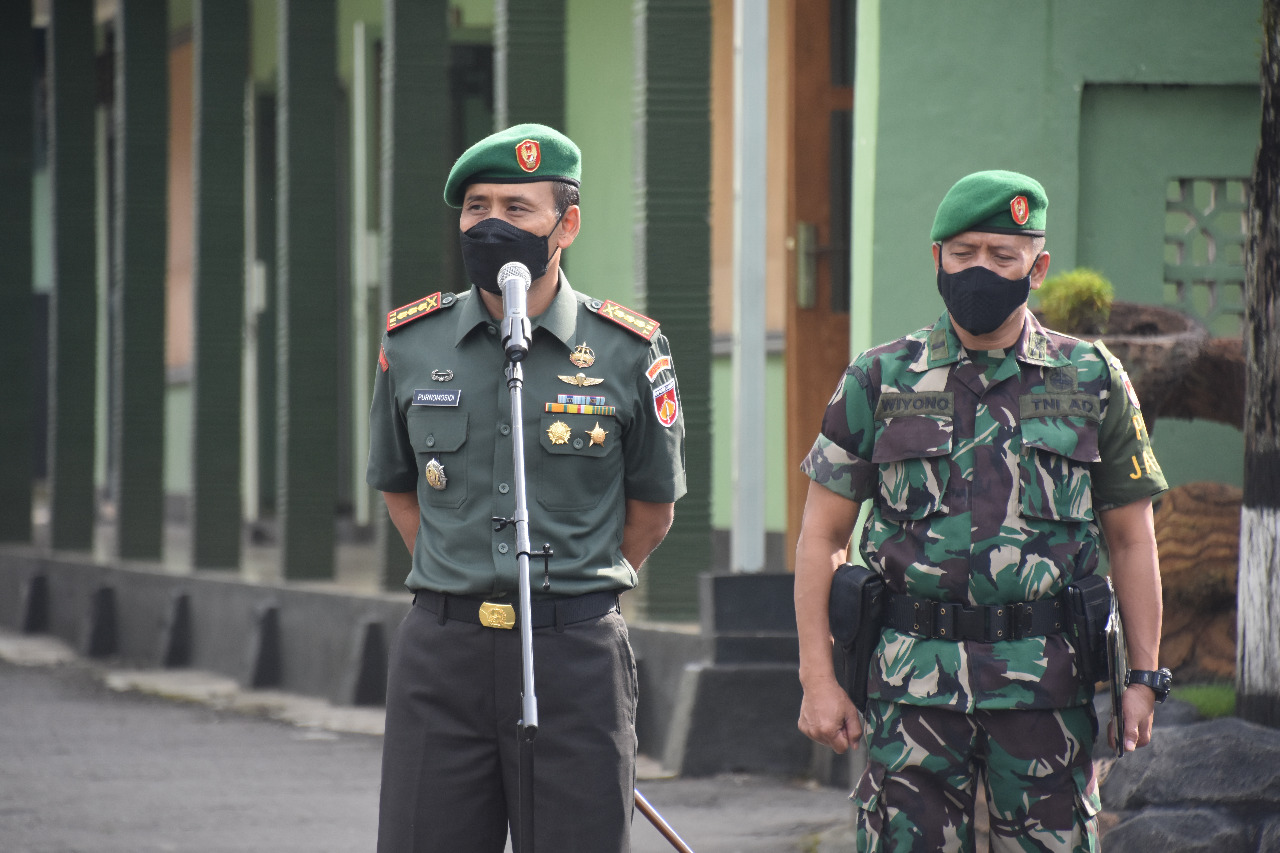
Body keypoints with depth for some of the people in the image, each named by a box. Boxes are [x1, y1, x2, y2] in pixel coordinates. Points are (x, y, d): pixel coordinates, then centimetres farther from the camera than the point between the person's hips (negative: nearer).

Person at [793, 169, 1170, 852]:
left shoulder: (1093, 382, 7)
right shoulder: (879, 381, 6)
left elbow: (1130, 541, 11)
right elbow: (822, 534, 7)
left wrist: (1143, 678, 4)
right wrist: (818, 678, 0)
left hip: (1048, 686, 0)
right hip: (913, 684, 0)